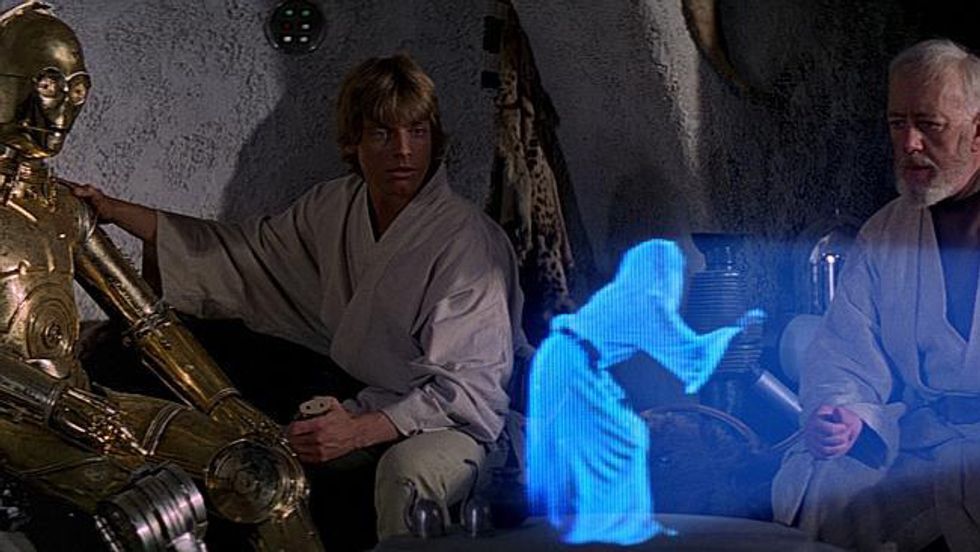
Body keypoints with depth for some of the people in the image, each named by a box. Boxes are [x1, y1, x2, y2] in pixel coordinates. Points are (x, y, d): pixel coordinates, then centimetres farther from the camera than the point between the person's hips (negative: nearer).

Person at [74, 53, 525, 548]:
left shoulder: (468, 242, -22)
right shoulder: (336, 208, -1)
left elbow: (468, 390, -24)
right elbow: (244, 255, 9)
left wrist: (358, 432, -36)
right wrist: (114, 211, 4)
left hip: (459, 420, -7)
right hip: (371, 406, 7)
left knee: (407, 468, -37)